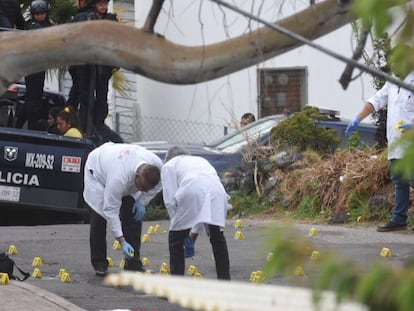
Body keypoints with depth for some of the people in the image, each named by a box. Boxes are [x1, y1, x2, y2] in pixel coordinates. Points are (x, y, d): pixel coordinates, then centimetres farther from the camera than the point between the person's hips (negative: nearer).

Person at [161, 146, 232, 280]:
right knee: (217, 237, 23)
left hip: (192, 193, -4)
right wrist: (195, 231, 39)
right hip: (217, 190, 4)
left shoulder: (169, 165, 27)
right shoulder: (201, 160, 41)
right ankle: (224, 279, 23)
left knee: (175, 238, 13)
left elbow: (170, 199, 12)